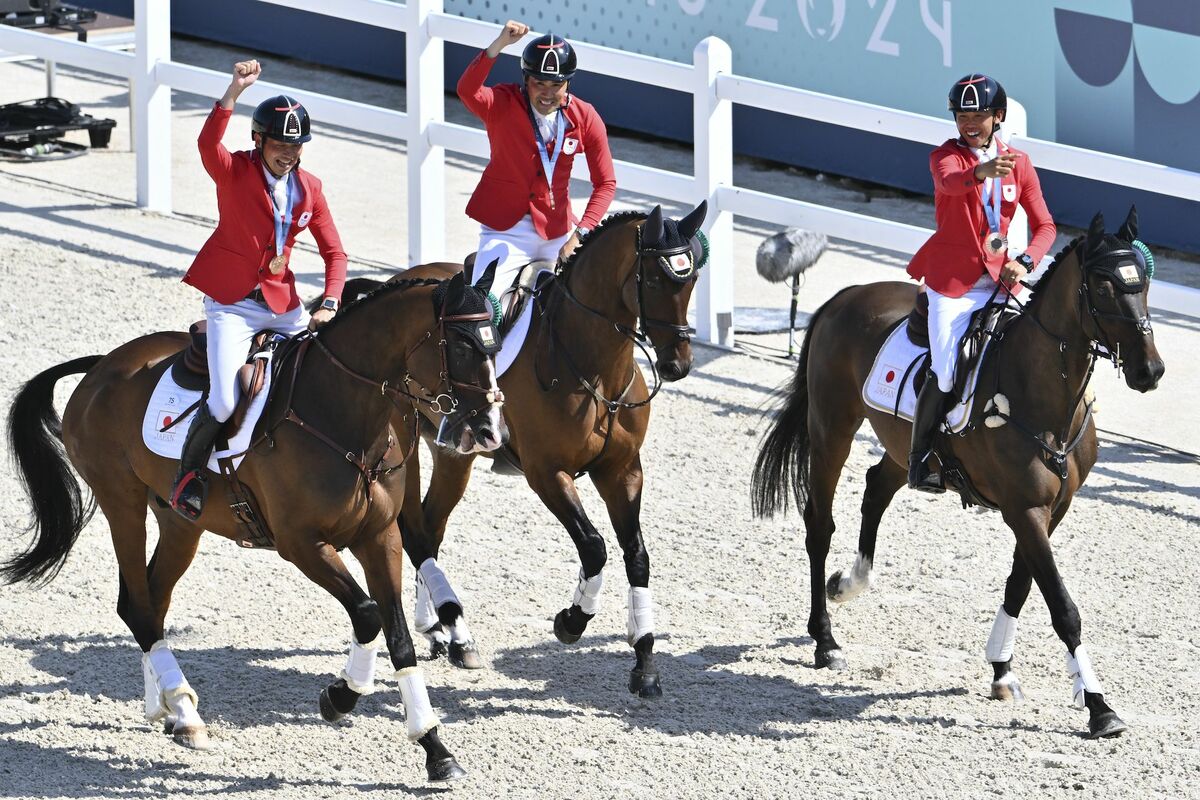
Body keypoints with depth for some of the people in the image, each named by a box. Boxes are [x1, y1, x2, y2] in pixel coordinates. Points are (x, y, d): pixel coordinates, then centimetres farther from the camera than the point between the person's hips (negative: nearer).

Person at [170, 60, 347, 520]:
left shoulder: (308, 189, 5)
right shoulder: (234, 172, -9)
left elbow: (334, 252, 9)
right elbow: (208, 144, -33)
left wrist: (330, 304, -7)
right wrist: (235, 90, -45)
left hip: (282, 304, 5)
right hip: (231, 304, -5)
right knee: (224, 402, -21)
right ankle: (188, 472, 4)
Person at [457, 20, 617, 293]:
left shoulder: (585, 118, -5)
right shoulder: (502, 105, -11)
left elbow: (605, 183, -3)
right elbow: (467, 91, -34)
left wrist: (580, 233, -15)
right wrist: (499, 45, -46)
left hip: (556, 229, 3)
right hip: (505, 231, -3)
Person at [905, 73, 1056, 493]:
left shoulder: (1018, 163, 6)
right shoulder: (946, 155, -5)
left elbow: (1044, 226, 7)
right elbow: (948, 182, -31)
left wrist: (1025, 262, -12)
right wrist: (982, 172, -53)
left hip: (999, 280, 4)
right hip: (952, 281, -4)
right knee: (946, 375, -12)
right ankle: (919, 457, 7)